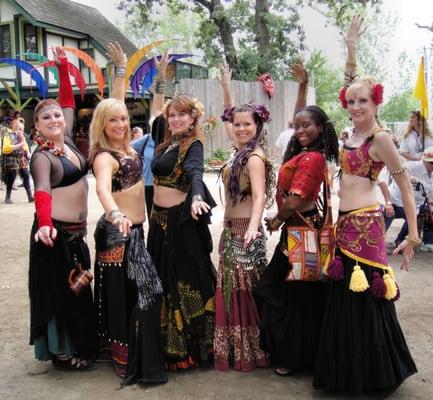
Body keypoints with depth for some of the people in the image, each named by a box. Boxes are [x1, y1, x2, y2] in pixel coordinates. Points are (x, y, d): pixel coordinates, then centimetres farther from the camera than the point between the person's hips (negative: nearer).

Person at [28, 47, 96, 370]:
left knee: (78, 290, 16)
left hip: (77, 231, 8)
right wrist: (45, 224, -47)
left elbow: (69, 102, 15)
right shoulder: (42, 157, -15)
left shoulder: (68, 142, 6)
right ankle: (63, 353, 15)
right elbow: (42, 191, -32)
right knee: (61, 292, 2)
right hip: (57, 232, -8)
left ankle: (79, 345, 31)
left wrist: (64, 69, 9)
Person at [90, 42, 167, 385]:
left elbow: (118, 102, 17)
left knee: (136, 293, 16)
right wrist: (115, 214, -58)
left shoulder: (125, 145, 5)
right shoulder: (104, 156, -19)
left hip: (134, 229, 9)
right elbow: (102, 189, -39)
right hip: (118, 232, -9)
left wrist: (121, 69, 19)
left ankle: (124, 355, 32)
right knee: (130, 296, -3)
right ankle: (130, 362, 9)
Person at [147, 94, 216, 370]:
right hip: (160, 218, 8)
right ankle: (169, 343, 32)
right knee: (164, 278, 16)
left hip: (181, 218, -8)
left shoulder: (193, 145, -11)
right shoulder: (166, 145, 13)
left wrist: (196, 197, -48)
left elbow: (195, 173, -30)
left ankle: (192, 343, 14)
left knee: (186, 279, 0)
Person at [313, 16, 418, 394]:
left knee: (365, 300, 2)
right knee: (344, 299, 15)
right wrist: (351, 48, 19)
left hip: (365, 225, -8)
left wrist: (413, 235, -7)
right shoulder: (353, 132, 9)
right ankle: (349, 372, 31)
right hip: (345, 224, 8)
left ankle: (374, 376, 19)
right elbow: (351, 85, 22)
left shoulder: (381, 138, -10)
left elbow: (406, 187, -8)